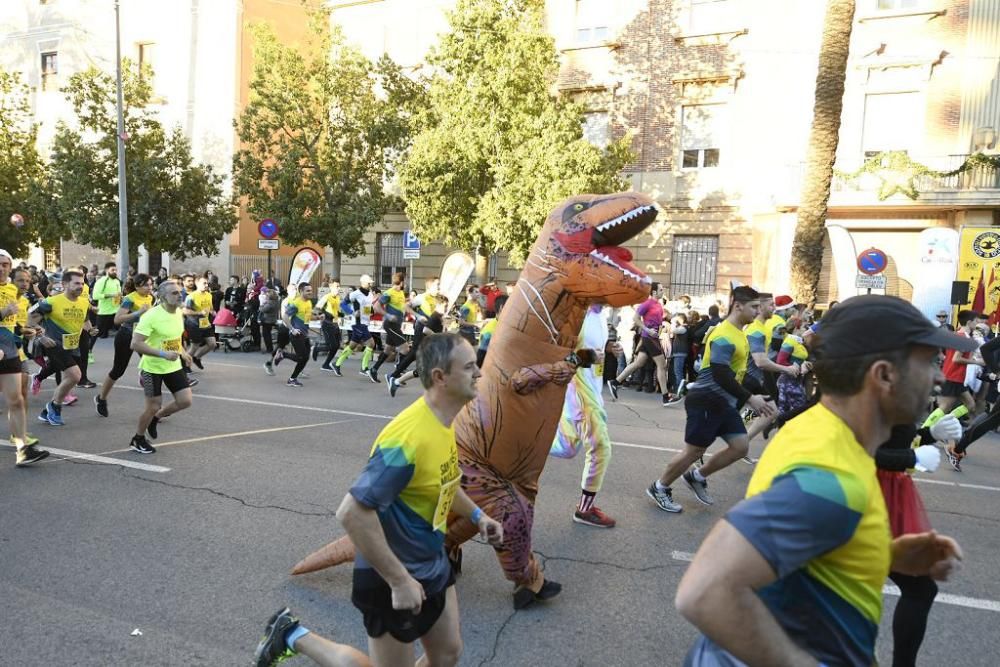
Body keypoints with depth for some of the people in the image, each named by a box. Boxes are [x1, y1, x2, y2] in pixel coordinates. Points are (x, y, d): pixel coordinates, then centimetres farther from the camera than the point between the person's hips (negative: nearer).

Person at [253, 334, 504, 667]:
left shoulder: (443, 423, -3)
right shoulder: (409, 438, -32)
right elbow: (352, 513, -33)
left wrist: (475, 515, 6)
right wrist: (399, 581, -27)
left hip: (432, 564, 8)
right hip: (393, 577, -8)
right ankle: (293, 636, 25)